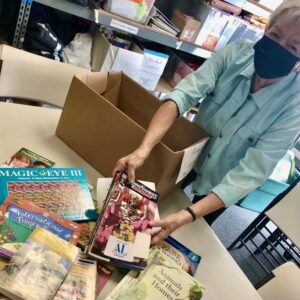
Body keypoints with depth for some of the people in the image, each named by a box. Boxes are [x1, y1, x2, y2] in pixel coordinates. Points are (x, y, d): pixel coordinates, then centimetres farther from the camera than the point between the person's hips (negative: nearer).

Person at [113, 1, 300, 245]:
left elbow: (251, 172, -30)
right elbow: (183, 94, -32)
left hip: (220, 190, -2)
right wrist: (143, 150, -47)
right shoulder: (237, 53, -20)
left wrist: (187, 216, -41)